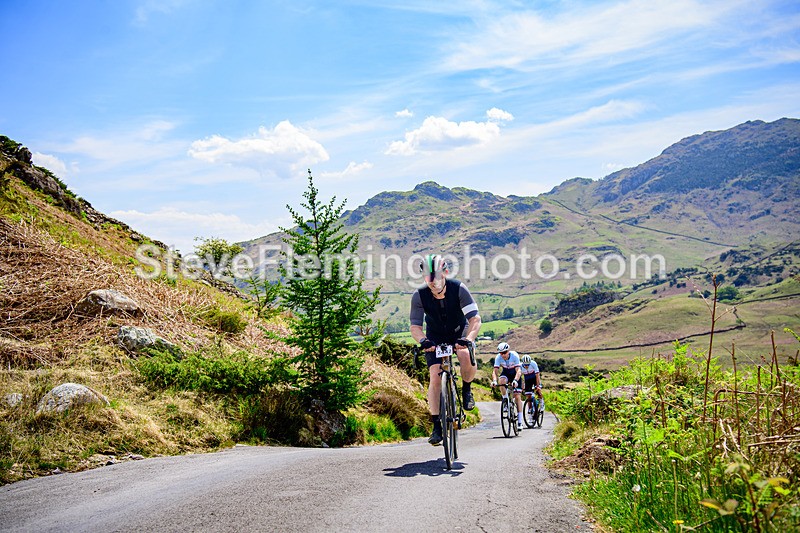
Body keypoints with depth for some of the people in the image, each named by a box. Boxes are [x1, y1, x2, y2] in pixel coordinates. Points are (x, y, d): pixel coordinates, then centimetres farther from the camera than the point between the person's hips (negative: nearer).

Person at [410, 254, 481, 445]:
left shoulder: (458, 289, -27)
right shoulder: (419, 295, -23)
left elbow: (475, 318, -30)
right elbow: (415, 326, -23)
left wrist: (468, 339, -48)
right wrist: (423, 341, -45)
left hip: (459, 332, -1)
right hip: (435, 337, 1)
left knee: (466, 356, -32)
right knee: (435, 377, -13)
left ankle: (466, 390, -1)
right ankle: (436, 426, -4)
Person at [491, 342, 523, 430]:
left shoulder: (514, 356, -31)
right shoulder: (498, 358, -25)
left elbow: (518, 370, -38)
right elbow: (495, 371, -30)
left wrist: (515, 381, -56)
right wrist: (494, 381, -49)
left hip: (515, 374, -2)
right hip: (506, 373, 2)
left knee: (517, 395, -10)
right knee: (502, 380, -34)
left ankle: (520, 421, -6)